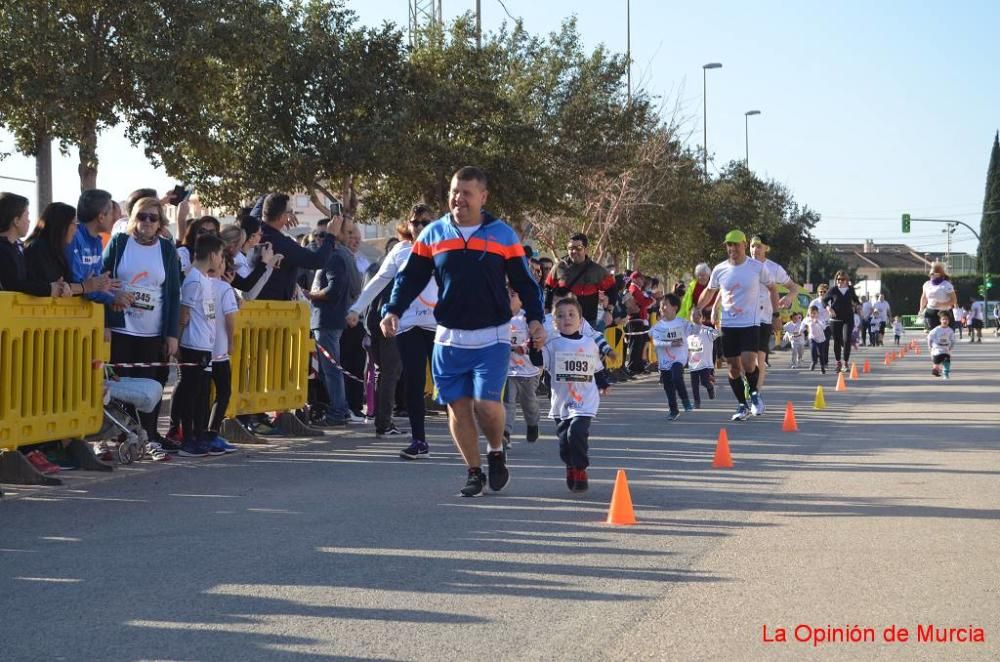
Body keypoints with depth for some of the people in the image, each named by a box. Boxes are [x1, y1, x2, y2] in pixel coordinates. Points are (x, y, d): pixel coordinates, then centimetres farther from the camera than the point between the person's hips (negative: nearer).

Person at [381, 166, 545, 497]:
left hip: (492, 337, -2)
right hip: (449, 338, 3)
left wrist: (535, 319, -7)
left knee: (486, 402, -14)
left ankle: (496, 452, 14)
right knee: (458, 405, 2)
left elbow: (524, 282, 5)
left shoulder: (503, 235, 2)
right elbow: (411, 278, 7)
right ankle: (474, 472, 16)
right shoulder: (433, 234, 6)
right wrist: (393, 310, -8)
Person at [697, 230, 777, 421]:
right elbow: (709, 291, 19)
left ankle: (755, 393, 11)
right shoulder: (720, 269, 3)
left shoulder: (757, 267, -5)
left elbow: (772, 288, 8)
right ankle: (742, 405, 18)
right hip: (728, 325, 3)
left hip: (750, 324, -3)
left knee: (748, 363, -18)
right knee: (733, 367, 4)